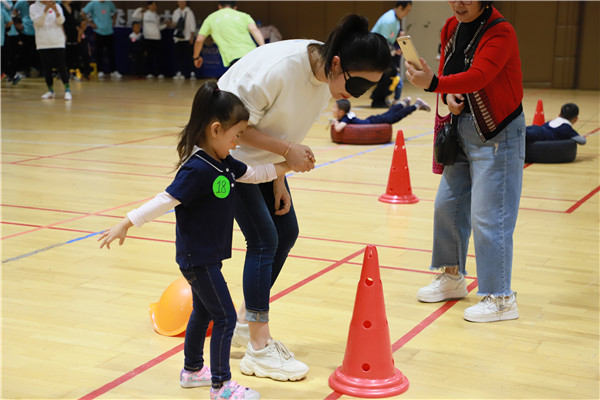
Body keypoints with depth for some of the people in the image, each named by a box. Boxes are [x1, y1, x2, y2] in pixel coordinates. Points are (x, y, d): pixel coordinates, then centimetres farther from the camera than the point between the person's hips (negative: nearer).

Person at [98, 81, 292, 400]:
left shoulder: (223, 163, 3)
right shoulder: (197, 169, -25)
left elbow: (253, 174, 16)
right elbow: (164, 201, -25)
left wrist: (288, 165, 11)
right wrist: (125, 225, -24)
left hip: (207, 255, 10)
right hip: (197, 257, -10)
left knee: (203, 312, 22)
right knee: (225, 317, -3)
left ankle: (192, 370, 39)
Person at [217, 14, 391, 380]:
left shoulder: (329, 76, -8)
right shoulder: (279, 68, -33)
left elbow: (289, 128, 5)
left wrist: (279, 180, 1)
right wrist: (287, 151, -27)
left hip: (263, 157, 8)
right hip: (228, 153, -8)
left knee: (286, 233, 8)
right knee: (264, 240, -11)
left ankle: (245, 325, 25)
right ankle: (258, 350, -1)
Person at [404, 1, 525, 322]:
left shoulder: (500, 32, -19)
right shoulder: (451, 28, 6)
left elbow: (477, 76, -33)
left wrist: (433, 84, -47)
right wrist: (449, 95, -7)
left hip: (497, 133, -8)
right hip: (463, 127, 8)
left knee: (488, 216, -8)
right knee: (447, 204, 14)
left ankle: (500, 299, 3)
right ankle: (453, 277, 34)